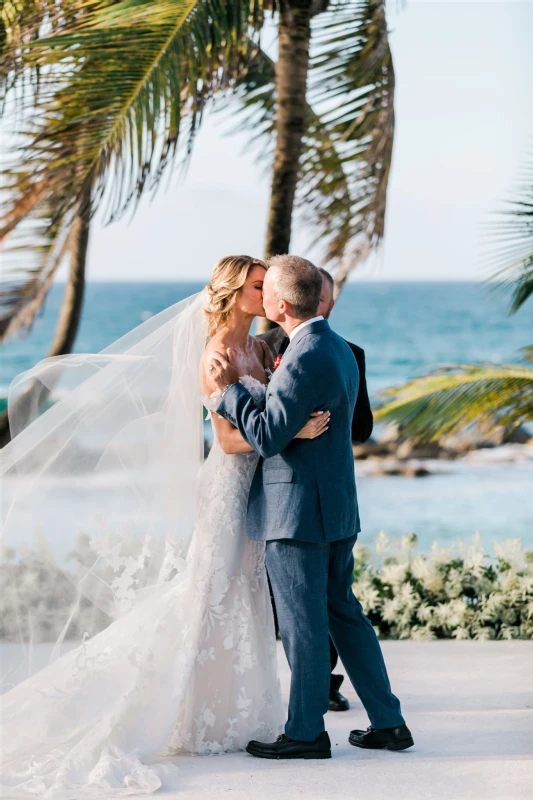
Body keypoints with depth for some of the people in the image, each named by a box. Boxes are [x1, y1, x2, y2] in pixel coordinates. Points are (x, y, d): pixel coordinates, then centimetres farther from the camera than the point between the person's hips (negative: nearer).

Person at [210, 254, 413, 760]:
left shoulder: (304, 360, -20)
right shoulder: (339, 348, 11)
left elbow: (267, 438, -20)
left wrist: (230, 387, -12)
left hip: (297, 511, -10)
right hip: (337, 509, 10)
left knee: (302, 623, 0)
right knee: (343, 612, 16)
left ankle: (306, 733, 10)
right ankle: (388, 722, 19)